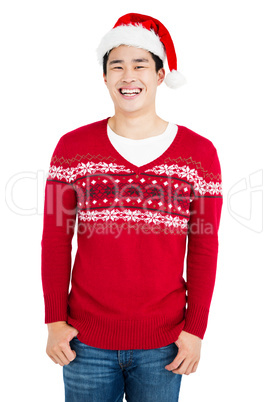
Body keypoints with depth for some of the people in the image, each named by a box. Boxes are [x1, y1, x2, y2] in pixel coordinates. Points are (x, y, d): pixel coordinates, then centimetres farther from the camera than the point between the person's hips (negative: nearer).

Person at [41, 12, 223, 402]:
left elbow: (204, 249, 0)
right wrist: (54, 320, -1)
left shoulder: (199, 153, -3)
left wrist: (195, 329, -1)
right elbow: (55, 240, 0)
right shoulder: (73, 147, -3)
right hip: (87, 342, 0)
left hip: (163, 346, 0)